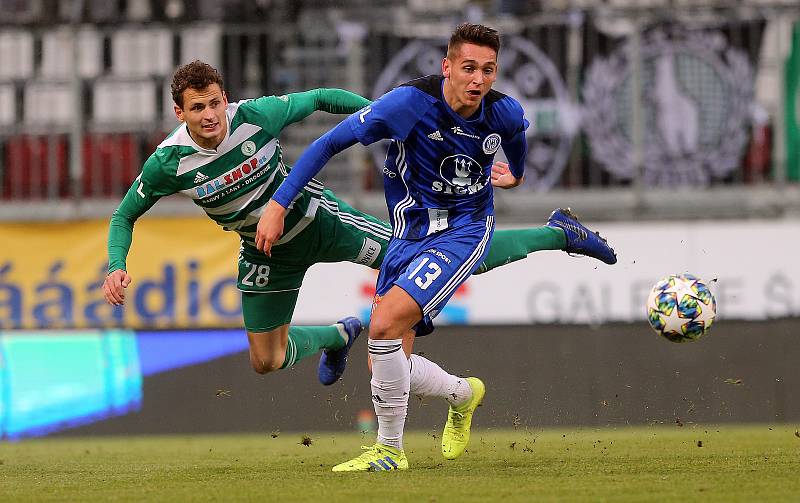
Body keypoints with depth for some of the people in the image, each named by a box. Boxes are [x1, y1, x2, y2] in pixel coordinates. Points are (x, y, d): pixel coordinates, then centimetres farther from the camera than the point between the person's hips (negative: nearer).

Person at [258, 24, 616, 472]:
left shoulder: (505, 112, -12)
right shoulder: (411, 102, -19)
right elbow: (330, 144, -14)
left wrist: (516, 173, 34)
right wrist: (277, 206, -17)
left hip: (464, 229, -2)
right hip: (411, 231, 2)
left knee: (385, 322, -25)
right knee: (386, 364, -1)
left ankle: (390, 449, -10)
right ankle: (464, 394, 32)